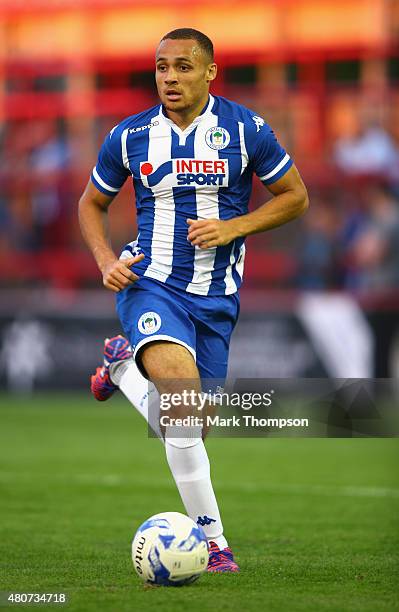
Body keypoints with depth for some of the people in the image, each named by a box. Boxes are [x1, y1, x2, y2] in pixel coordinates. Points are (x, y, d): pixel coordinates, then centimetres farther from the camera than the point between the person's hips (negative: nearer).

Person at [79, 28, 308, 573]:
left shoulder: (244, 130, -3)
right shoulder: (129, 137, 1)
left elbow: (295, 196, 5)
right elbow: (92, 204, 15)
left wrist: (233, 228, -10)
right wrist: (106, 262, -3)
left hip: (217, 296, 2)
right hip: (151, 285, -2)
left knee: (192, 425, 10)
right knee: (182, 391, -30)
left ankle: (124, 365, 40)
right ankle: (212, 537, -17)